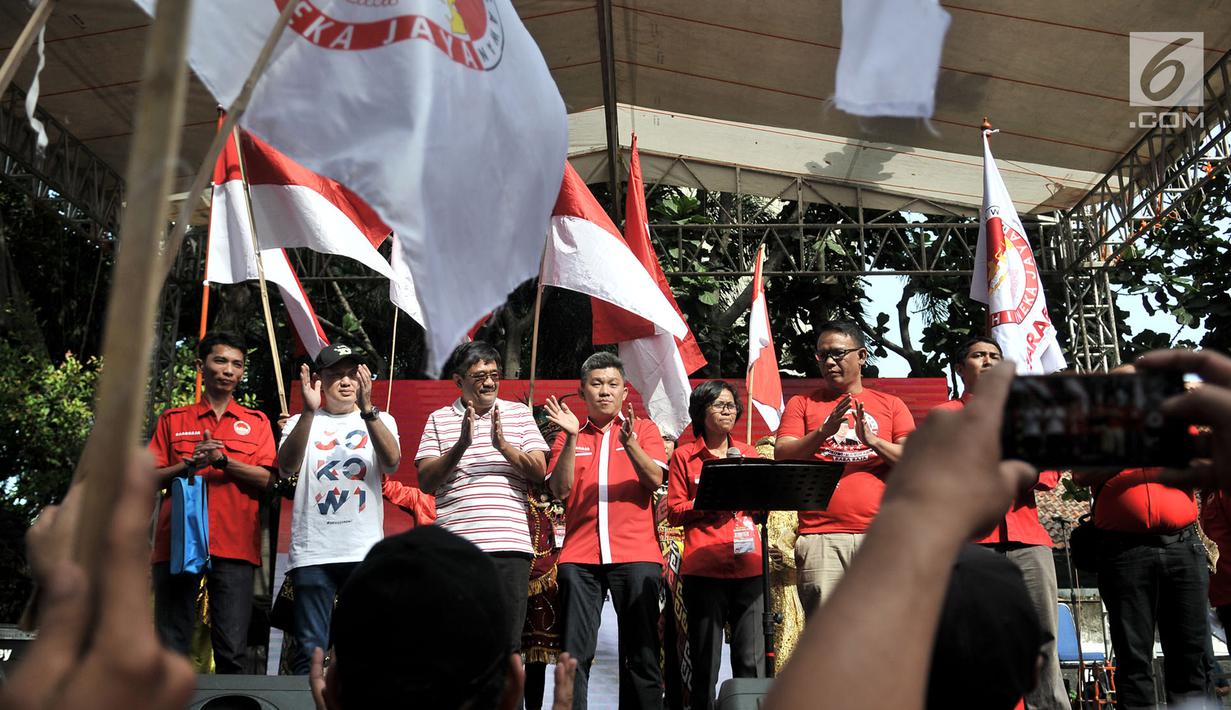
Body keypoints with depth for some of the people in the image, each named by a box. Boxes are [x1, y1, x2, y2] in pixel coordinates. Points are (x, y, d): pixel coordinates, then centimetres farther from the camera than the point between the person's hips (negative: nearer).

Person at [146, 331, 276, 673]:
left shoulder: (256, 422, 14)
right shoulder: (173, 420, 16)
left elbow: (265, 478, 2)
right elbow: (149, 478, 9)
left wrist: (222, 460, -12)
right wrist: (190, 463, -8)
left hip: (234, 546, -1)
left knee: (232, 651, -6)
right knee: (171, 648, 3)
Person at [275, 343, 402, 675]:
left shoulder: (380, 420, 11)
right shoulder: (302, 423, 11)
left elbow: (392, 461, -10)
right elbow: (287, 466, -9)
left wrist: (367, 408, -22)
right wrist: (309, 411, -21)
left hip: (365, 552, 0)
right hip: (312, 552, 0)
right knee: (311, 650, 3)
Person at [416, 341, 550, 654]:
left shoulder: (518, 413, 13)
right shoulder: (439, 420, 11)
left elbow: (539, 471, 5)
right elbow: (426, 482, 1)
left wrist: (504, 446, -11)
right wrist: (461, 445, -12)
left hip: (510, 544, 1)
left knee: (507, 642, 3)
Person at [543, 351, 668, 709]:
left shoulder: (643, 428, 12)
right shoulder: (569, 436, 15)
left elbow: (655, 479, -2)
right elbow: (560, 490, 2)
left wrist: (629, 443, -18)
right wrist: (571, 439, -9)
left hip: (635, 554, -1)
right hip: (580, 556, 1)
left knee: (641, 650, 2)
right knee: (576, 652, 0)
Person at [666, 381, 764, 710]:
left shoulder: (747, 452, 19)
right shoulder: (684, 456, 9)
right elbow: (674, 510, 4)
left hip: (747, 564, 3)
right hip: (704, 566, -2)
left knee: (752, 657, -2)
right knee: (705, 658, 0)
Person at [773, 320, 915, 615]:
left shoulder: (891, 405, 17)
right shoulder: (802, 404, 15)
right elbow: (782, 457, 2)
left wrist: (873, 440, -9)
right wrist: (824, 431, -12)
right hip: (821, 537, -1)